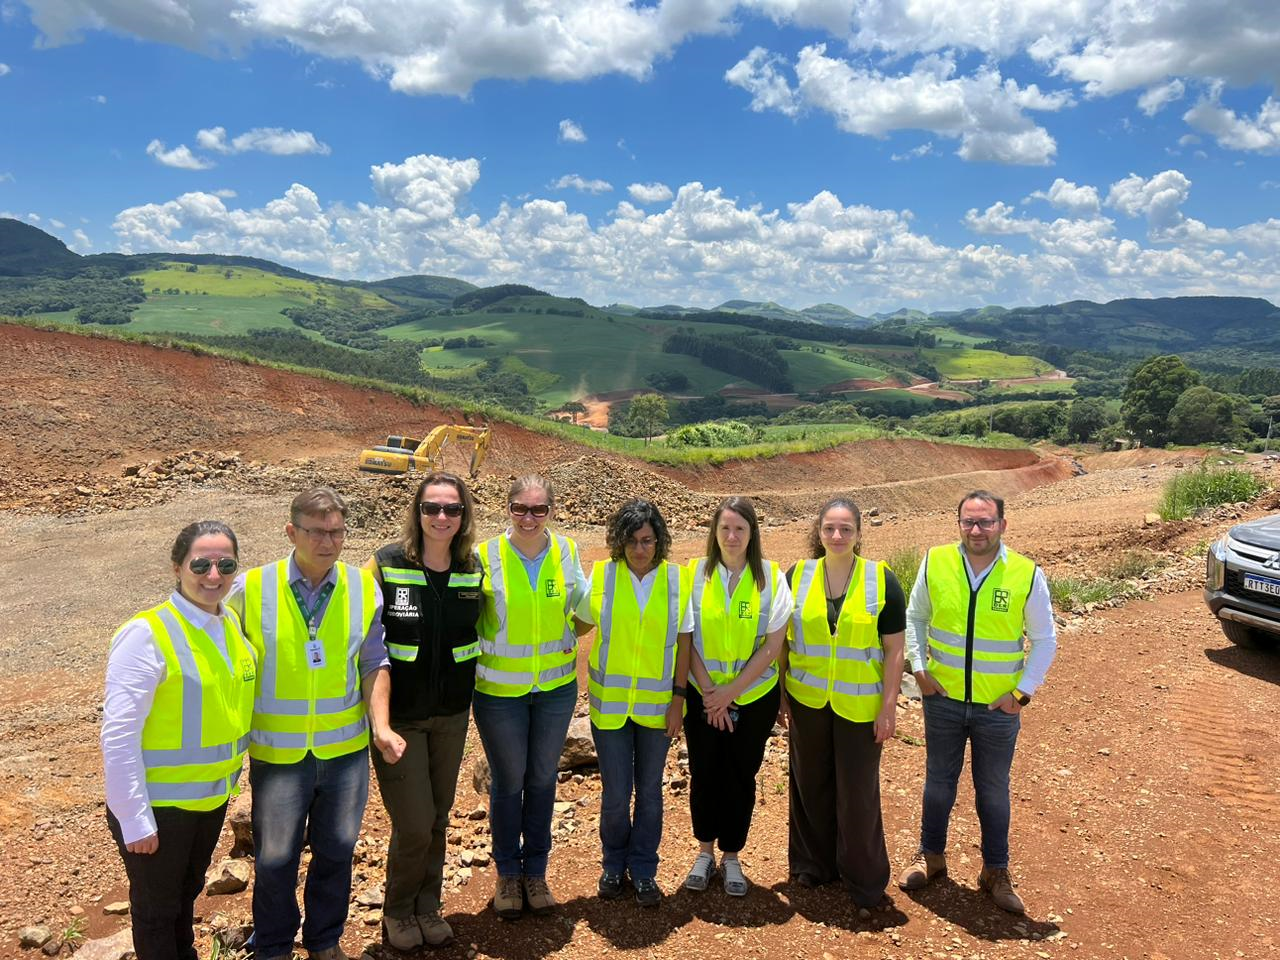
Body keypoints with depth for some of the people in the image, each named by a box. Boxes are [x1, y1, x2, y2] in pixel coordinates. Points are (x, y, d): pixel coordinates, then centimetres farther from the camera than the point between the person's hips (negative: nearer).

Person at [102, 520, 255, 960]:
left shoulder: (231, 625, -2)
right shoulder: (147, 635, -22)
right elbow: (119, 736, -21)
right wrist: (135, 820, -19)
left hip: (212, 798, 6)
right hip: (159, 805, -6)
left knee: (187, 894, 27)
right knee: (156, 909, 15)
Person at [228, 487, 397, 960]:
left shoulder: (364, 588, -4)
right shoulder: (251, 590, -9)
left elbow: (375, 663, 4)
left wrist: (381, 725, -7)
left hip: (346, 749, 2)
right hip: (277, 752, -1)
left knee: (337, 850, 15)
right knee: (275, 858, 11)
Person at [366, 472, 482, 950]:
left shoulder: (473, 569, -3)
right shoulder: (386, 563, -13)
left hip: (451, 714, 3)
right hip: (398, 713, -3)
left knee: (438, 818, 15)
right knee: (414, 824, -2)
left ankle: (427, 906, 38)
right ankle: (397, 911, 27)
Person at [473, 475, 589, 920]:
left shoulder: (567, 552, -2)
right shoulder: (486, 555, -10)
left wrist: (567, 640, -2)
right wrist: (491, 649, -10)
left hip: (556, 686, 2)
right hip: (499, 688, -2)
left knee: (542, 778, 13)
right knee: (507, 781, 10)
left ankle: (536, 871, 31)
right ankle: (508, 874, 31)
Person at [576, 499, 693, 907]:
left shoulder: (678, 579, -5)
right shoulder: (601, 575, -7)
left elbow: (683, 642, -1)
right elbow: (580, 625, 4)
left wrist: (679, 697, -3)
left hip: (657, 703, 1)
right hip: (610, 702, 0)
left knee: (649, 790, 12)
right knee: (615, 792, 6)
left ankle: (643, 870, 30)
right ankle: (614, 865, 30)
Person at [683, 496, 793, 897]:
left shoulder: (771, 577, -7)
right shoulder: (695, 573, -6)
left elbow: (772, 645, -8)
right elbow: (685, 639, -5)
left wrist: (730, 691, -12)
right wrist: (708, 691, -10)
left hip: (754, 696, 0)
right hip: (703, 695, 1)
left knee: (741, 777, 9)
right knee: (703, 773, 10)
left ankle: (731, 856, 28)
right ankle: (705, 852, 31)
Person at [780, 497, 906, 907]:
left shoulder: (882, 581, -7)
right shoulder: (796, 576, -1)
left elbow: (894, 649, -4)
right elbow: (781, 640, 6)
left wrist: (889, 705, -7)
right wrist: (780, 692, 5)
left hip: (860, 705, -2)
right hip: (807, 700, 2)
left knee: (858, 791, 5)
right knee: (811, 784, 14)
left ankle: (864, 878, 23)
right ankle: (813, 863, 33)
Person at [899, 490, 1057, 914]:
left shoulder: (1027, 575, -12)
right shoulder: (935, 563, -9)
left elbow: (1045, 640, -2)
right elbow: (915, 617, 5)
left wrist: (1023, 692, -7)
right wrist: (919, 668, -3)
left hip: (999, 706, -1)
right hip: (943, 699, 1)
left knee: (993, 789, 14)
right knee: (939, 781, 17)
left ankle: (996, 870, 32)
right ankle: (931, 855, 37)